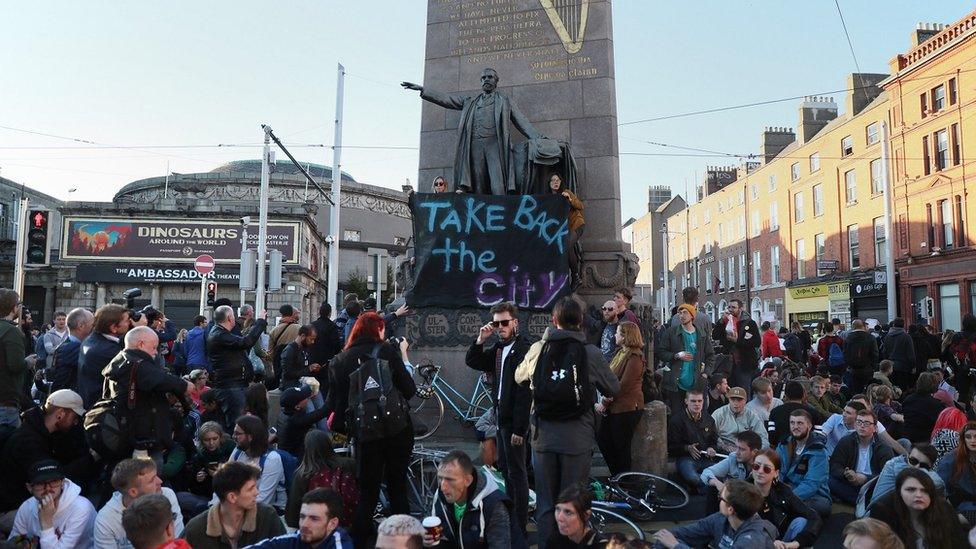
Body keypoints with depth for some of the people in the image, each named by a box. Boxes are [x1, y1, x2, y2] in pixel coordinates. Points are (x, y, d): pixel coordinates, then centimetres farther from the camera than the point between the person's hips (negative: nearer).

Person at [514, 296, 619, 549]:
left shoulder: (537, 349, -1)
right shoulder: (591, 353, -7)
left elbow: (518, 377, 17)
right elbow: (613, 389, 5)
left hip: (543, 436, 2)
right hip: (577, 438, -2)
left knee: (545, 503, 14)